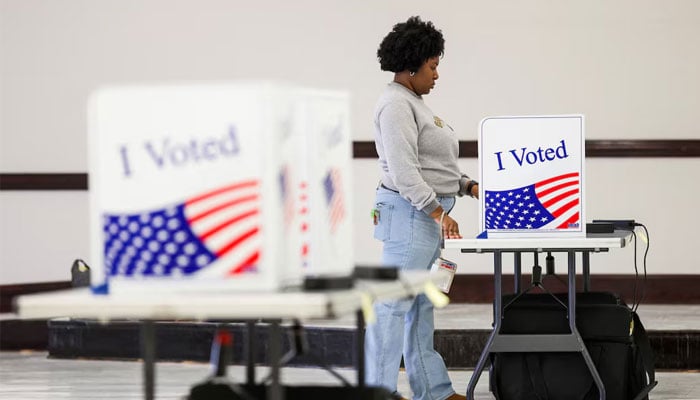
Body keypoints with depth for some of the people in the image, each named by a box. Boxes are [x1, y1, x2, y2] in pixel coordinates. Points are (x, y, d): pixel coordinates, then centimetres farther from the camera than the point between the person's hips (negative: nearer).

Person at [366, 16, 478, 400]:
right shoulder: (396, 105, -14)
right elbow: (403, 170, -22)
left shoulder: (414, 103, 19)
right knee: (394, 303, -8)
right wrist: (438, 212, -23)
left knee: (421, 305, 13)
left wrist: (467, 185, 12)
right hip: (410, 212, -11)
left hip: (428, 215, 11)